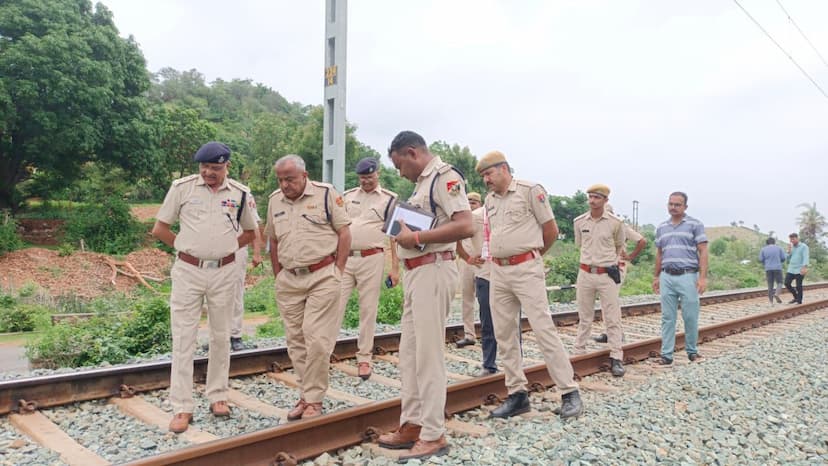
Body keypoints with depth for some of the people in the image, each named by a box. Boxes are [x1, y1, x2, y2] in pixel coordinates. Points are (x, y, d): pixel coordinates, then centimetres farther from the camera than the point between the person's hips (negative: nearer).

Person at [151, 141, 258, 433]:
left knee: (221, 336, 11)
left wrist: (227, 247, 5)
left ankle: (218, 396, 26)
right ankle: (182, 408, 7)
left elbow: (250, 232, 15)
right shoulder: (182, 187, -2)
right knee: (184, 338, 0)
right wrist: (183, 247, 2)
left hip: (224, 272, 2)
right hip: (188, 271, -1)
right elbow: (159, 229, 5)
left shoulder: (240, 194, 2)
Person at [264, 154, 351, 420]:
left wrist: (337, 272, -6)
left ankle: (314, 399, 6)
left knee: (316, 338, -8)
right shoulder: (275, 200, 11)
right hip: (288, 281, 5)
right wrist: (278, 276, 12)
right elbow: (273, 241, 18)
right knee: (296, 341, 9)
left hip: (322, 277, -5)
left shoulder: (326, 194, -3)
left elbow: (344, 233, -2)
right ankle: (306, 395, 23)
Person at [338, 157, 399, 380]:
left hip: (371, 259, -2)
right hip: (344, 258, 3)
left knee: (368, 310, 4)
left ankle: (364, 359, 14)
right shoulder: (347, 196, 12)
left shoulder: (389, 199, 2)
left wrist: (395, 268, -3)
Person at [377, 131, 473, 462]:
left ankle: (433, 435, 5)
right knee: (409, 353, 12)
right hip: (415, 272, 10)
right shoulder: (423, 182, 19)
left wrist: (415, 237, -20)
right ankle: (412, 424, 22)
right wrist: (402, 230, 4)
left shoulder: (445, 176, -10)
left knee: (428, 355, -5)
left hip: (433, 271, -10)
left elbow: (465, 226, -23)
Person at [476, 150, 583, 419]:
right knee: (504, 335, 6)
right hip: (498, 271, 7)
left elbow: (551, 230, -2)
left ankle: (570, 393, 0)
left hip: (526, 269, -7)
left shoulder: (530, 191, -5)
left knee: (543, 329, -9)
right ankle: (517, 394, 16)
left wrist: (535, 254, 9)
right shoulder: (490, 200, 14)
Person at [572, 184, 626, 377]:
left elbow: (619, 246, 13)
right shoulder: (579, 221, 1)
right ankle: (579, 354, 19)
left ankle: (616, 358, 5)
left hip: (607, 275, -2)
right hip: (585, 273, 2)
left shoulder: (615, 222, -5)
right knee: (584, 318, 11)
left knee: (613, 318, 0)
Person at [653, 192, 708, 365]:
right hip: (667, 277, 4)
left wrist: (703, 277, -12)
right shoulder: (661, 227, 13)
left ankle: (692, 350, 20)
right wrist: (656, 276, 16)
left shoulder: (695, 225, 0)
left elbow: (703, 252, -5)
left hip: (688, 276, -3)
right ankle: (666, 354, 7)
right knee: (668, 317, 4)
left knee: (690, 317, 3)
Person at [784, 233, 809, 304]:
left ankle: (799, 301, 8)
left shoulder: (803, 246, -2)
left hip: (799, 270, -6)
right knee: (787, 284, 0)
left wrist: (805, 267, -27)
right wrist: (789, 252, -1)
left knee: (798, 286, -2)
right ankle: (796, 297, 18)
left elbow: (805, 257, -14)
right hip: (791, 270, 6)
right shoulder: (791, 247, 16)